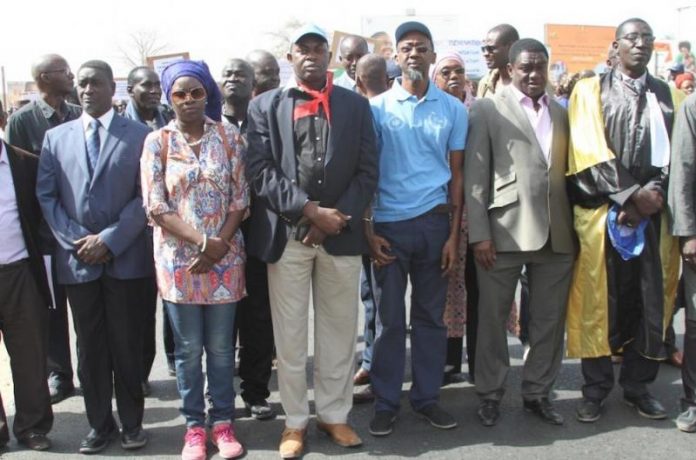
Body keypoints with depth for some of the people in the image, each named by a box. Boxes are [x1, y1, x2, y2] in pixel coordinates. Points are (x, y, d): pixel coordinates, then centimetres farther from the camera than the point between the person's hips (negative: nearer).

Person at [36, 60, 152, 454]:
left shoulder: (139, 135, 2)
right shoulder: (56, 137, 11)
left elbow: (145, 196, -3)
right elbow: (46, 195, 7)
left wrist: (110, 239, -11)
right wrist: (76, 241, -6)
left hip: (125, 257, -2)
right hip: (77, 258, 2)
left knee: (127, 344, 6)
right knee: (90, 347, 9)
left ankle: (132, 422, 20)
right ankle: (100, 424, 22)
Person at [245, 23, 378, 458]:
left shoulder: (355, 104, 9)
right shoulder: (265, 106, 6)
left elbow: (367, 170, 3)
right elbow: (260, 170, -4)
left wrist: (336, 219, -9)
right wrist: (310, 209, -14)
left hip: (341, 235, 1)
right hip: (286, 234, -1)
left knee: (339, 330, 9)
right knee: (290, 334, 6)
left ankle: (335, 414, 24)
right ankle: (295, 421, 19)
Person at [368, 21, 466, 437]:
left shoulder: (454, 109, 6)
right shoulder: (377, 107, 1)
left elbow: (456, 175, 6)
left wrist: (454, 234, 0)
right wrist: (368, 230, -3)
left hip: (435, 221, 2)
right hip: (388, 223, -1)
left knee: (431, 315, 9)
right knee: (390, 318, 5)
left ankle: (427, 396, 22)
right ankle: (386, 402, 16)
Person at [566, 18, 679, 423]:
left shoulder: (664, 94, 14)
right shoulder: (591, 90, 4)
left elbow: (672, 151, 8)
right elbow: (590, 151, -7)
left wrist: (653, 196, -8)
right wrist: (632, 195, -13)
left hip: (652, 209, 3)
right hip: (603, 209, -3)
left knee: (650, 300, 4)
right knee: (599, 300, 2)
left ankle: (638, 385, 20)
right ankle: (597, 387, 15)